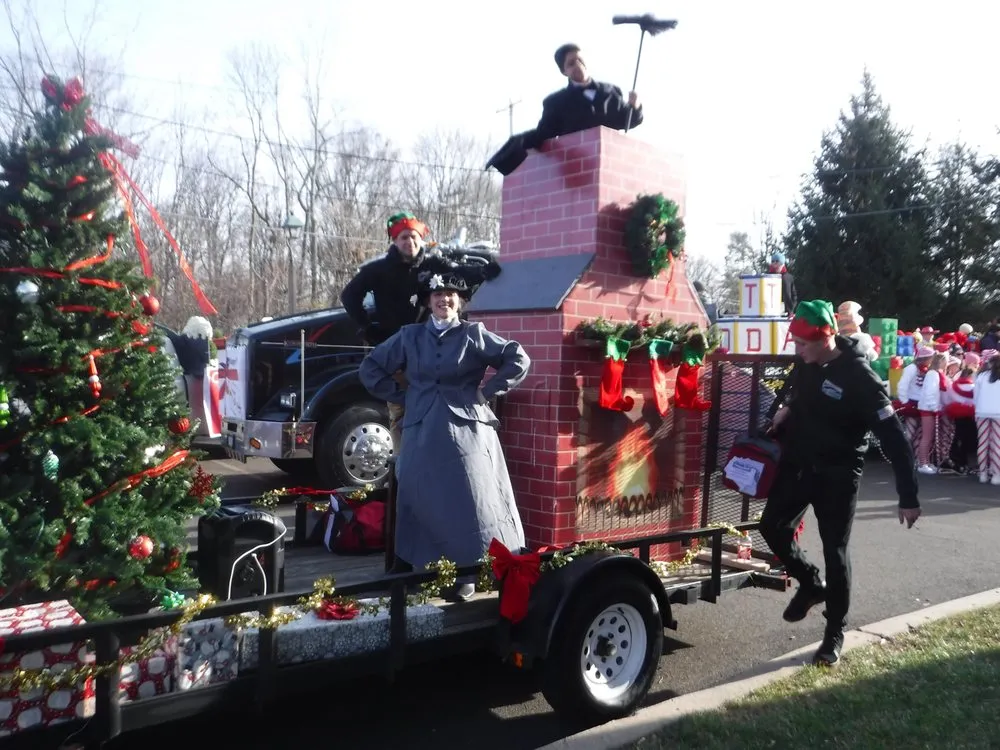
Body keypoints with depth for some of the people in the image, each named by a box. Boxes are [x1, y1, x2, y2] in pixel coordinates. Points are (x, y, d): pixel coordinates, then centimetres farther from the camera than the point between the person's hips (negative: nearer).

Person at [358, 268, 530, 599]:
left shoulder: (473, 334, 3)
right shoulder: (409, 336, 11)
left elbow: (519, 360, -2)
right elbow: (371, 368, 17)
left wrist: (487, 391, -4)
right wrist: (400, 396, 9)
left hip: (465, 433, -2)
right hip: (422, 435, 2)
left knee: (468, 503, -1)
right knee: (416, 503, 5)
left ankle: (466, 575, 10)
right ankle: (404, 576, 18)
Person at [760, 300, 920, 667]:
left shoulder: (859, 377, -24)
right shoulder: (807, 362, -4)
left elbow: (893, 437, -24)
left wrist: (908, 497, -25)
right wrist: (787, 407, 0)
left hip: (837, 473, -6)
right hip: (797, 462, 6)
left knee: (835, 552, 0)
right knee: (773, 526, 6)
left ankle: (835, 634, 17)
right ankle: (810, 583, 32)